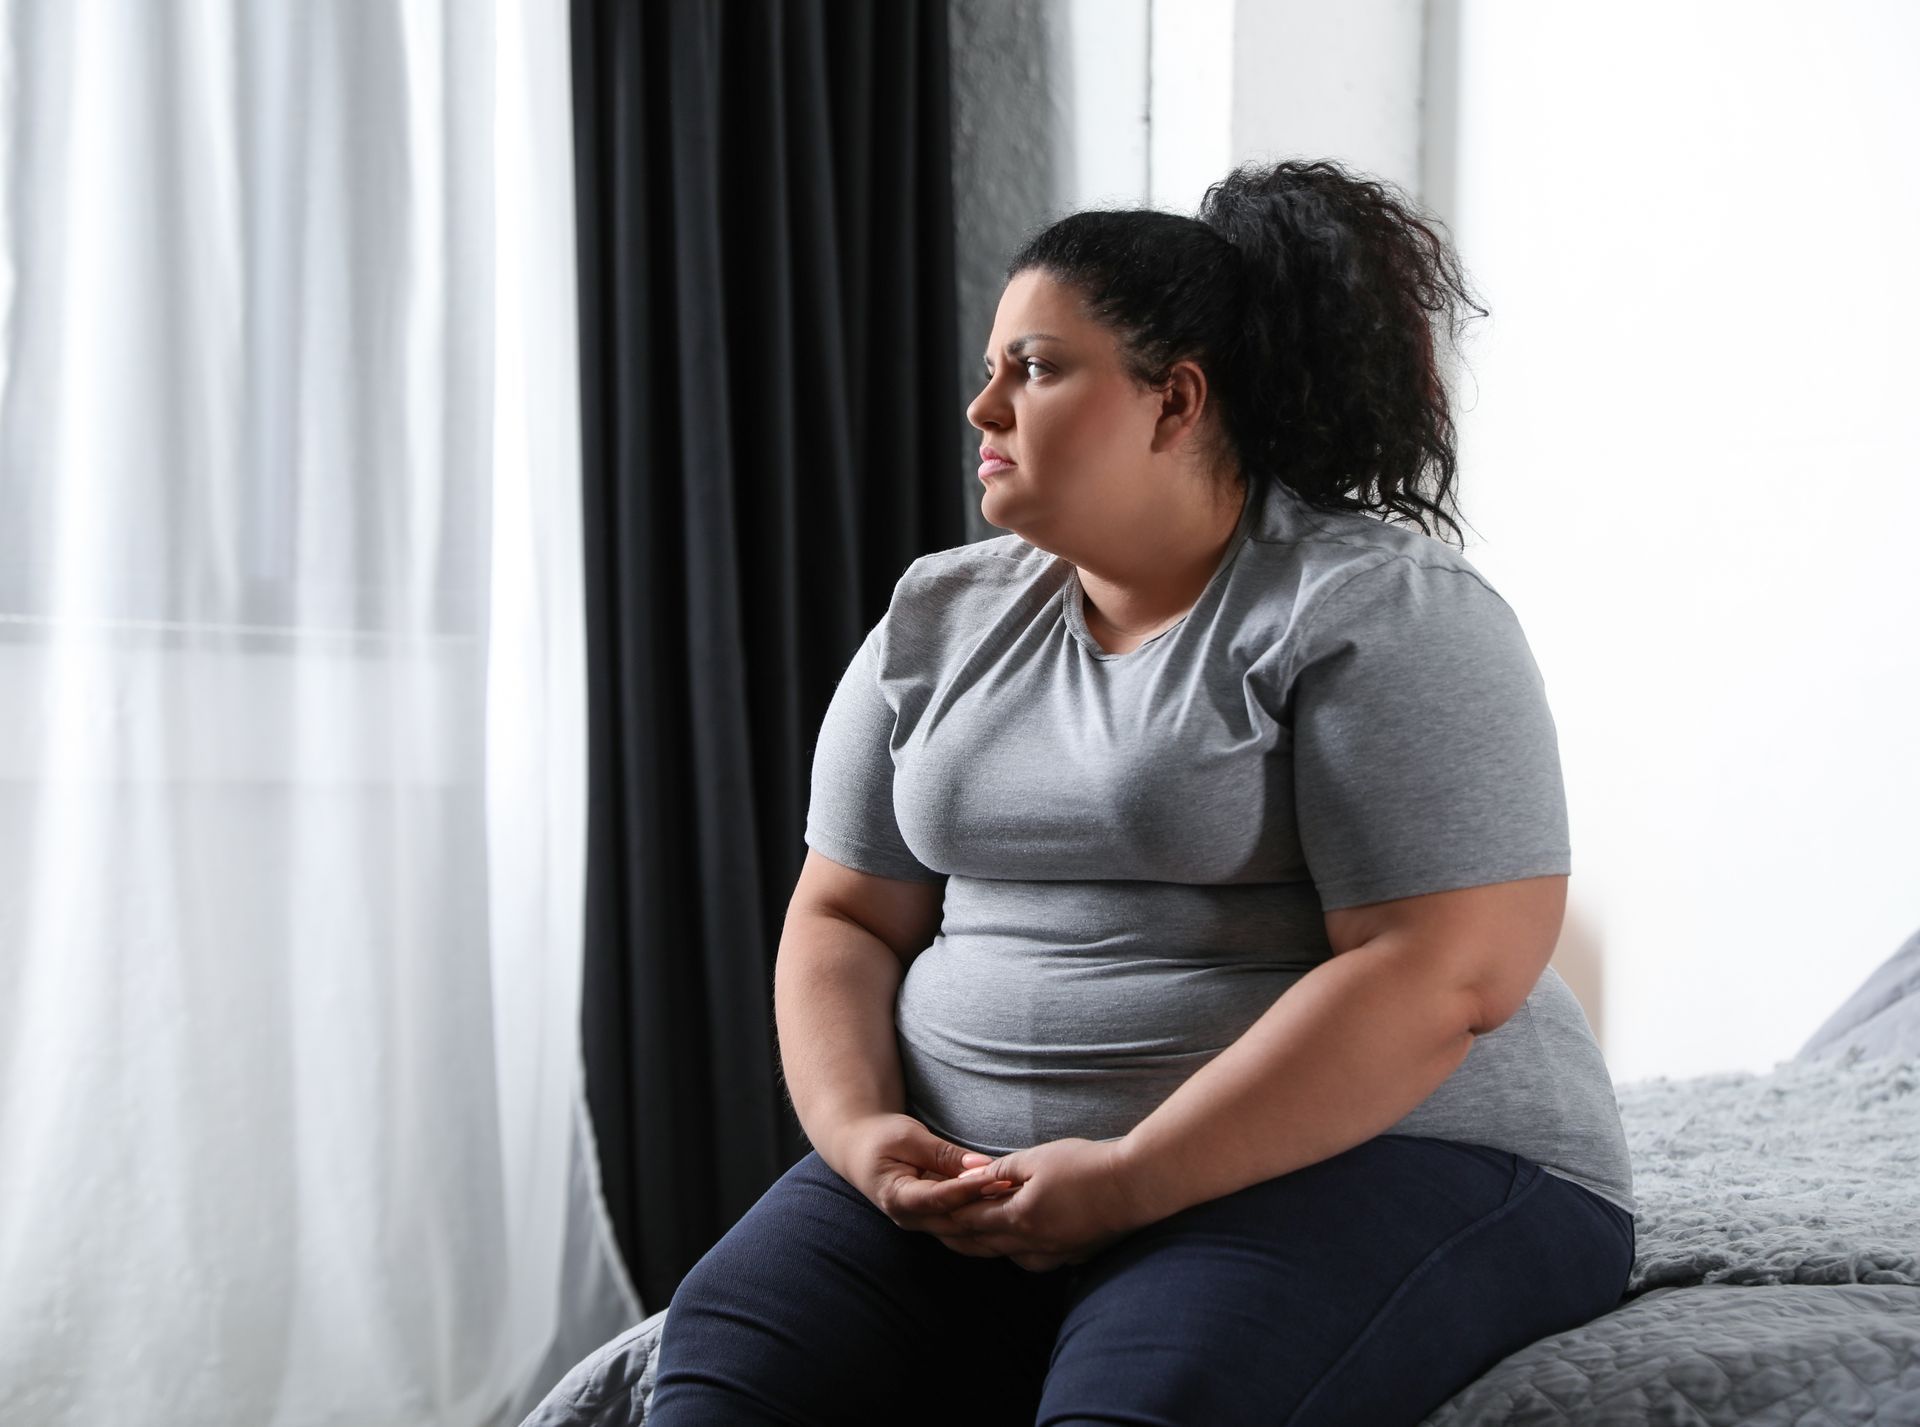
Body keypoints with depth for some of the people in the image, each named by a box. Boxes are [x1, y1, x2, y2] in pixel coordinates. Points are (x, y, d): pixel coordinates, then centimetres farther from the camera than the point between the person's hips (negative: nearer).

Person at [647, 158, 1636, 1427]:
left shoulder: (1381, 612, -7)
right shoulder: (940, 618, 13)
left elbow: (1447, 973, -16)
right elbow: (845, 916, 15)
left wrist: (1132, 1181, -19)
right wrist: (855, 1127, -6)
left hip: (1373, 1155, -5)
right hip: (972, 1177, 5)